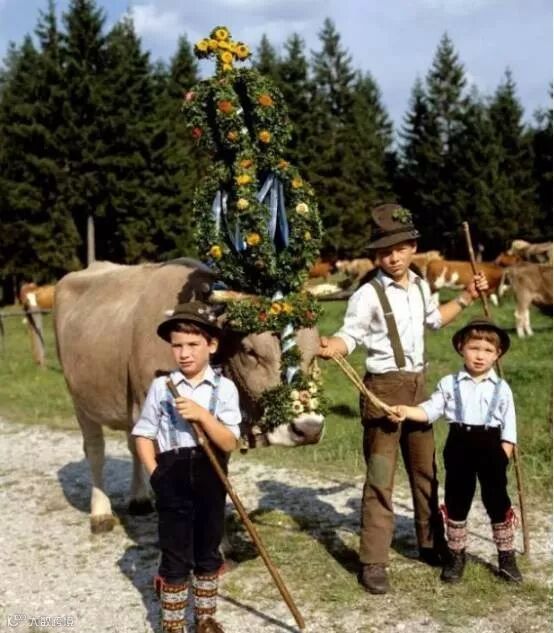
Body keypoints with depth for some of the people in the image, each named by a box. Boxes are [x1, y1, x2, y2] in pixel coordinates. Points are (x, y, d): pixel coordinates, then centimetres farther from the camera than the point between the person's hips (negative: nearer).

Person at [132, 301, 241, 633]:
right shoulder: (161, 387, -4)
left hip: (210, 479, 1)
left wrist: (203, 415, -25)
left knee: (208, 554, 16)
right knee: (175, 558, 7)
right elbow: (144, 435, 2)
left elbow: (229, 443, -12)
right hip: (173, 479, -1)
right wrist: (156, 473, -8)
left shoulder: (224, 388, -6)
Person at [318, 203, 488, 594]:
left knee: (425, 470, 18)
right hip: (385, 388, -7)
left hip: (417, 386, 7)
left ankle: (433, 544, 34)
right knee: (381, 477, -6)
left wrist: (466, 299, 24)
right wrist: (330, 347, -41)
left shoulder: (420, 286, 9)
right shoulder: (368, 295, -14)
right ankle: (373, 563, 2)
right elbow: (350, 336, -20)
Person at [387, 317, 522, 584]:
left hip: (491, 447, 0)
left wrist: (502, 458, -4)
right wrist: (406, 411, -18)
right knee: (456, 502, 9)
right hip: (459, 445, 1)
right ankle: (456, 556, 25)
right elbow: (430, 410, -2)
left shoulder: (501, 388, 1)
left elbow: (508, 426, 3)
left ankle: (507, 557, 22)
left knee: (498, 503, 6)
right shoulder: (449, 384, 1)